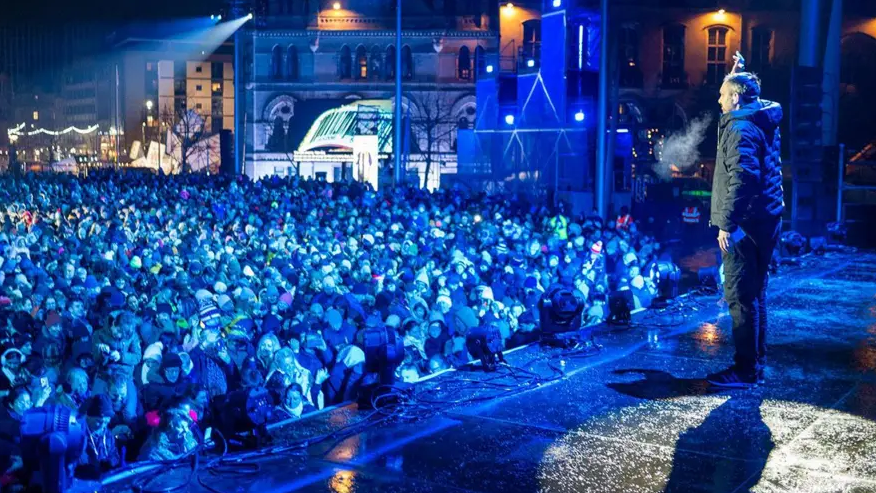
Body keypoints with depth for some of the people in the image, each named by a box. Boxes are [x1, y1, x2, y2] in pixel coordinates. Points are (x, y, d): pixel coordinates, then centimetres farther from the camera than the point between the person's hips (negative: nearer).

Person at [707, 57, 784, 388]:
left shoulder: (741, 129, -16)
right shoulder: (763, 122, 14)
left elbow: (742, 178, -25)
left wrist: (727, 223, -25)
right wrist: (737, 76, 37)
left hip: (745, 224, -10)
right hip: (765, 221, 10)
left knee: (740, 296, -6)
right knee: (755, 294, 16)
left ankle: (745, 370, -2)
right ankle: (756, 362, 24)